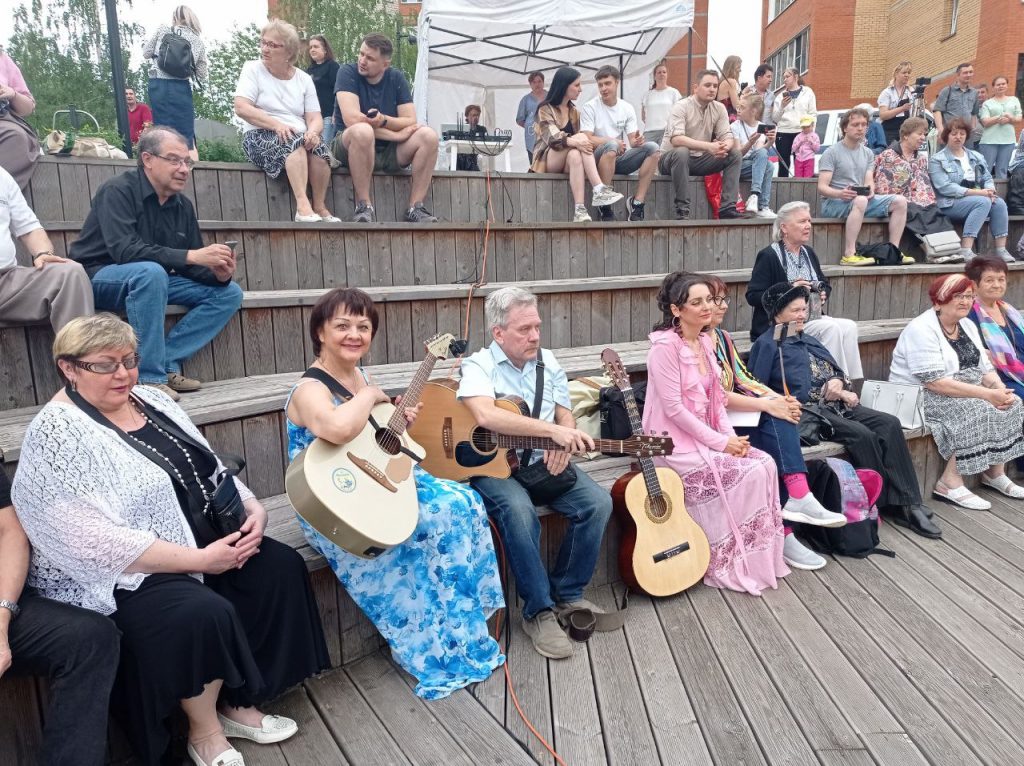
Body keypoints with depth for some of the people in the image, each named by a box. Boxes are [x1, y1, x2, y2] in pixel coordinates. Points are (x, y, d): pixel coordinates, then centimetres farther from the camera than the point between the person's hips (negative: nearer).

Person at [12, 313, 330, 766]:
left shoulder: (150, 400, 8)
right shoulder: (57, 435, -17)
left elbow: (210, 471, 12)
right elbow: (94, 542, -25)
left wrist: (253, 509, -8)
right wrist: (199, 559, -24)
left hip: (206, 540, 8)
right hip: (124, 574, -8)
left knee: (281, 568, -9)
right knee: (205, 613, -31)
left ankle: (239, 704, 8)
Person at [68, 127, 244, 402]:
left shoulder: (183, 206, 3)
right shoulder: (118, 191, -16)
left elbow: (192, 266, 4)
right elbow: (124, 250, -31)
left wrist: (217, 274, -20)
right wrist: (191, 256, -36)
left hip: (152, 279, 7)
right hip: (99, 277, -7)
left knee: (229, 293, -5)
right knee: (150, 271, -39)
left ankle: (166, 363, -16)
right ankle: (149, 378, -31)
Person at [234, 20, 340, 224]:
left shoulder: (304, 79, 12)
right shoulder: (252, 69, 5)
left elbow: (315, 118, 4)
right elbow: (241, 108, -8)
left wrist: (312, 131, -21)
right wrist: (277, 124, -22)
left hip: (300, 139, 3)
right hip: (260, 137, -3)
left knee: (319, 145, -30)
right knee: (295, 142, -34)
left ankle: (320, 207, -21)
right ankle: (303, 205, -44)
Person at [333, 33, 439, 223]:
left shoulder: (396, 78, 4)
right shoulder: (348, 73, -7)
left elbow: (411, 122, -4)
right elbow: (352, 119, -20)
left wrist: (383, 120, -25)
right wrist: (397, 134, -17)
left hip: (388, 152, 4)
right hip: (351, 148, -4)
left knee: (428, 135, -18)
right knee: (362, 131, -37)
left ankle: (415, 207, -18)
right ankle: (363, 206, -28)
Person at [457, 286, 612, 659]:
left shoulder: (548, 361, 10)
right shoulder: (478, 366, -9)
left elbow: (565, 415, 10)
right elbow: (485, 415, -29)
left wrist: (563, 445, -14)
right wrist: (552, 430, -34)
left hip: (542, 463, 6)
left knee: (598, 503, -14)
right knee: (519, 511, -34)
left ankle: (567, 594, 3)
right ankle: (538, 611, -15)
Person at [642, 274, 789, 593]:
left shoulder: (705, 342, 10)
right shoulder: (665, 346, -16)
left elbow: (716, 399, 13)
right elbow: (674, 409, -20)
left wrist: (731, 436, -3)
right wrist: (720, 442, -17)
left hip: (707, 437, 8)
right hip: (677, 443, -8)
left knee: (766, 463, -9)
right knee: (747, 473, -19)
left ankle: (761, 556, 4)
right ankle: (730, 565, -1)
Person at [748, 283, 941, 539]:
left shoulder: (809, 341, 25)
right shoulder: (768, 345, -1)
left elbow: (837, 370, 23)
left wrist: (837, 382, -2)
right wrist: (838, 393, -9)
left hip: (835, 405, 8)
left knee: (889, 424, -14)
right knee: (862, 435, -27)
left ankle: (907, 503, -15)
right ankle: (887, 503, -10)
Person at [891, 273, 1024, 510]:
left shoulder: (967, 325, 11)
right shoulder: (922, 330, -18)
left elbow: (985, 368, 11)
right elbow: (935, 383, -25)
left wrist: (1000, 389, -12)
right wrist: (988, 394, -26)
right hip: (920, 397, -9)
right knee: (977, 411, -27)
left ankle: (995, 473, 5)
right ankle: (950, 483, -20)